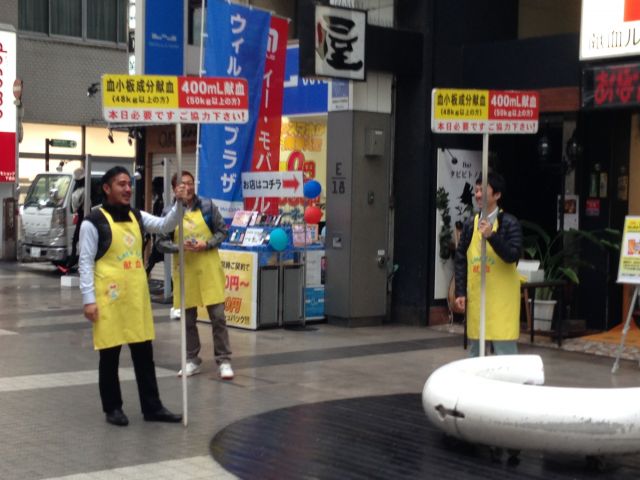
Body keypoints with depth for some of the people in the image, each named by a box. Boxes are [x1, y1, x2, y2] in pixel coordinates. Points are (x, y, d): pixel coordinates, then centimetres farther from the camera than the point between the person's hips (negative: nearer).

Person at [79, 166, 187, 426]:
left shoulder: (137, 216, 11)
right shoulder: (94, 221, -8)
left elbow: (165, 225, 2)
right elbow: (86, 263, -9)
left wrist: (179, 204, -14)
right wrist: (88, 299, -13)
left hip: (137, 295, 6)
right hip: (109, 297, -6)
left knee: (144, 353, 10)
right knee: (110, 355, 4)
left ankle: (152, 407, 17)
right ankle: (112, 408, 16)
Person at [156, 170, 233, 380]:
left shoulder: (208, 206, 0)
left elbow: (222, 231, 3)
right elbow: (161, 242, 0)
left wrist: (207, 245, -14)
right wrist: (180, 247, -18)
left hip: (209, 268, -1)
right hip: (184, 270, 1)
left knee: (218, 316, -1)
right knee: (188, 319, 9)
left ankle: (224, 361, 6)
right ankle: (192, 360, 21)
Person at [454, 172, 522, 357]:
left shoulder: (509, 223, -6)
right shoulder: (470, 224, 9)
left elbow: (513, 256, -16)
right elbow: (461, 260, 10)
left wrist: (491, 236, -27)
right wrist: (460, 292, 4)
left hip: (501, 298, -5)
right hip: (475, 296, 5)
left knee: (505, 350, -4)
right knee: (475, 349, 13)